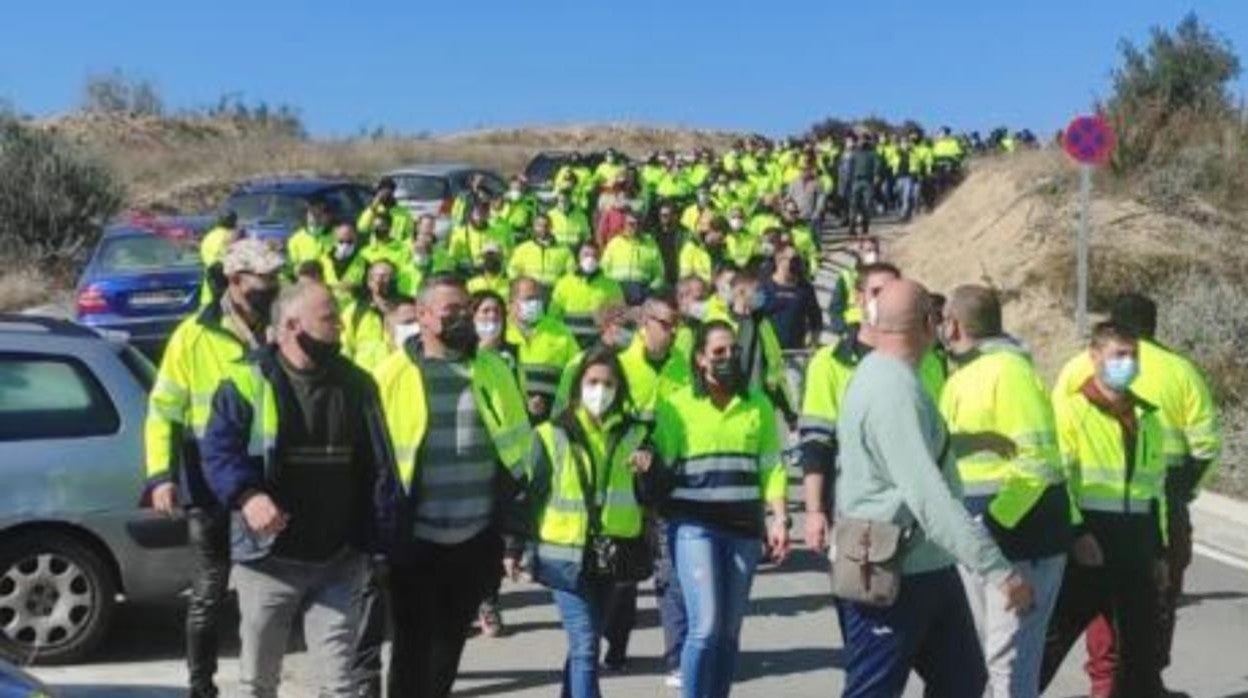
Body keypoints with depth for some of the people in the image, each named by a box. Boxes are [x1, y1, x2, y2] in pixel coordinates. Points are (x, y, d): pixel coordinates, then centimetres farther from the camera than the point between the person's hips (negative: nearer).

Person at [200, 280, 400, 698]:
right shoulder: (247, 382, -6)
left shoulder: (357, 384, 7)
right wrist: (247, 495, -30)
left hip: (340, 562, 3)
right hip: (268, 558, -2)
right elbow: (218, 450, -11)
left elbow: (378, 466, 8)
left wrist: (384, 536, 3)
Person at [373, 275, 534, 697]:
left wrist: (512, 503, 7)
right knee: (413, 642, 3)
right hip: (415, 536, -3)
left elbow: (518, 438, 11)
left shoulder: (493, 368, 5)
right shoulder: (393, 374, -7)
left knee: (451, 639, 18)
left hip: (477, 535, 4)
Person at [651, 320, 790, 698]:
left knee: (730, 629, 8)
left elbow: (771, 467, 8)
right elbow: (659, 468, 3)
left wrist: (779, 518, -1)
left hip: (744, 527, 3)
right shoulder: (676, 406, 2)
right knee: (706, 624, -11)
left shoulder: (758, 404, 9)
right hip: (694, 526, -3)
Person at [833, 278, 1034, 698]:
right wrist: (999, 570, -30)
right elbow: (931, 499, -30)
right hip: (888, 579, -10)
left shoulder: (880, 375, 9)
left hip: (925, 569, 10)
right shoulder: (895, 391, -23)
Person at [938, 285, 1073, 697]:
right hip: (974, 538, 9)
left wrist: (993, 522, -24)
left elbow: (1038, 461, -21)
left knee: (1009, 658, -7)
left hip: (1019, 531, -9)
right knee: (984, 653, 19)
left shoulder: (1008, 371, -16)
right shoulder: (964, 373, 12)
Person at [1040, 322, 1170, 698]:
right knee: (1052, 638, 0)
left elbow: (1155, 488, 19)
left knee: (1143, 642, 14)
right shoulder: (1070, 409, -7)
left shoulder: (1147, 417, 14)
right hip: (1087, 542, -6)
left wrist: (1159, 550, 18)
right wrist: (1074, 533, -20)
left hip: (1136, 546, 6)